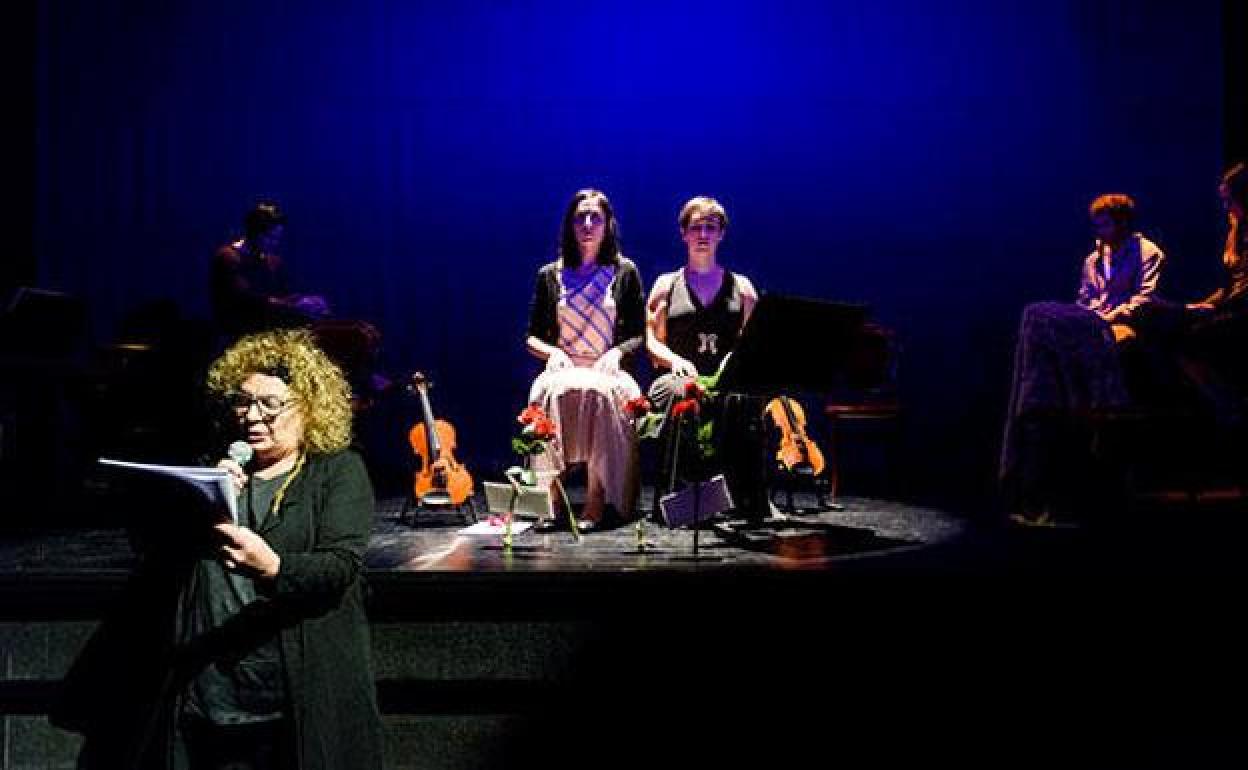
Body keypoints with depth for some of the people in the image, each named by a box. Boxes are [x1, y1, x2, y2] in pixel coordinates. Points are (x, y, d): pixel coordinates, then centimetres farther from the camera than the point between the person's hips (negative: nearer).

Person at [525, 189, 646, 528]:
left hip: (608, 371, -1)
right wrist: (552, 351, -4)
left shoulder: (625, 271, 13)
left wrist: (617, 351, -8)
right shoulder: (550, 275, 15)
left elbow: (640, 334, 12)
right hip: (563, 369, 1)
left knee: (600, 392, -38)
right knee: (554, 392, -37)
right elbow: (532, 336, 17)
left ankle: (599, 500, -37)